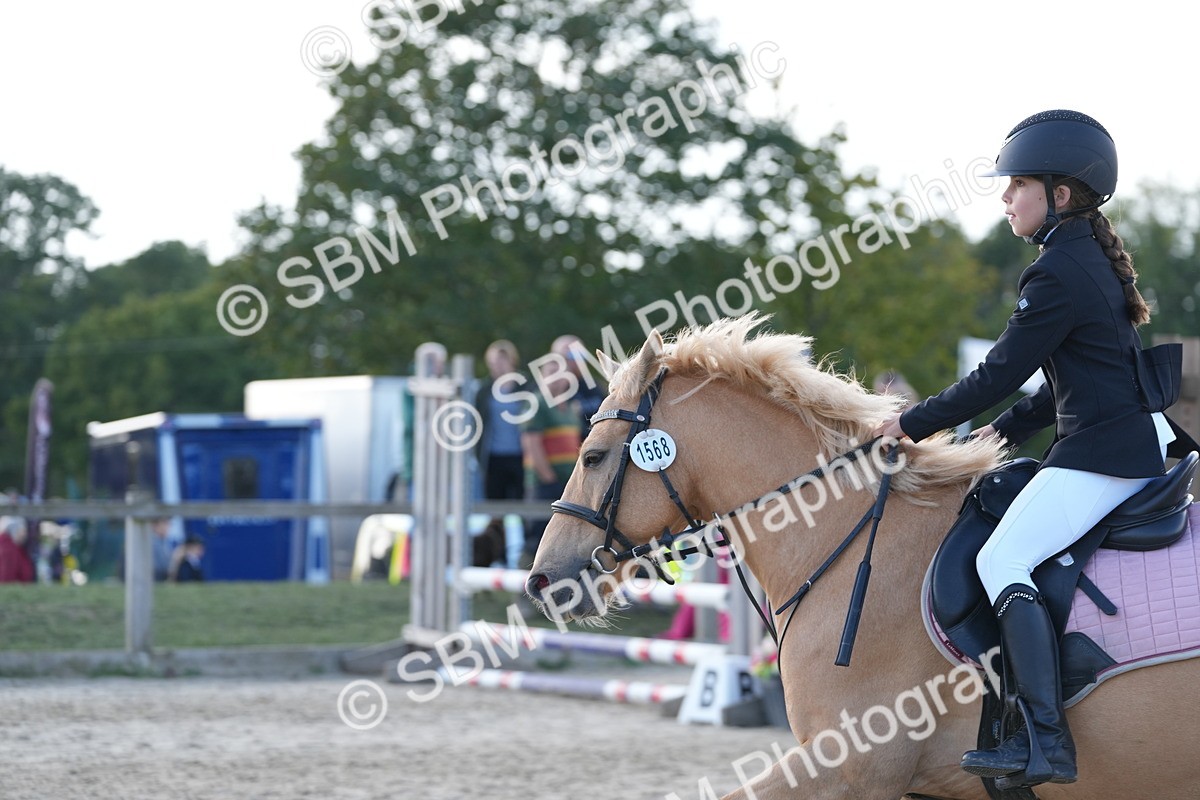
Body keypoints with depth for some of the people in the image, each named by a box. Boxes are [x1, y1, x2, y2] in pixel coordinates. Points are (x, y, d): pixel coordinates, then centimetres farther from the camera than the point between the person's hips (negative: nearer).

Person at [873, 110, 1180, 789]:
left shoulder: (1058, 274, -15)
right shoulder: (1097, 259, 16)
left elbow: (999, 375, -14)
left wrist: (916, 424, -4)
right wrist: (1007, 430, 19)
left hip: (1103, 453, -11)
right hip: (1137, 438, 11)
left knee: (1003, 561, -16)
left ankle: (1046, 740, -24)